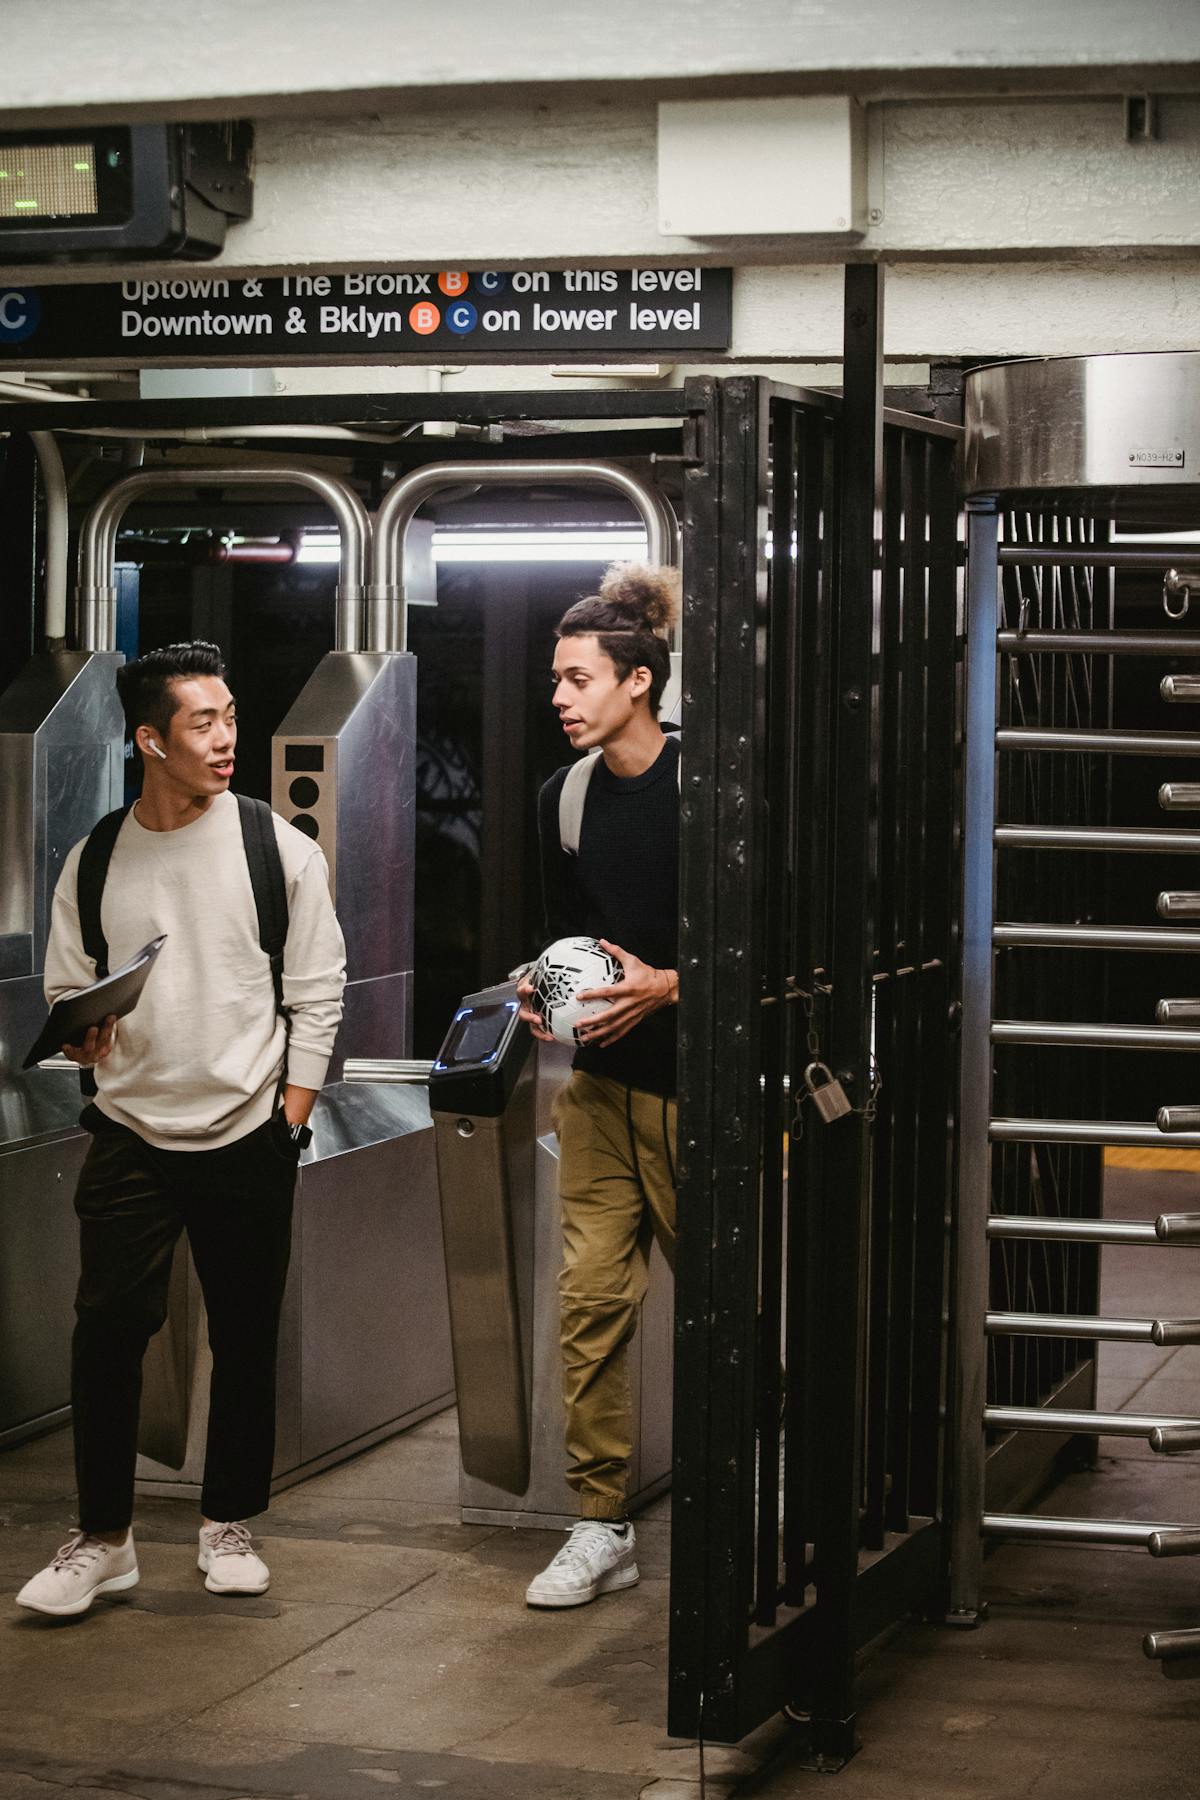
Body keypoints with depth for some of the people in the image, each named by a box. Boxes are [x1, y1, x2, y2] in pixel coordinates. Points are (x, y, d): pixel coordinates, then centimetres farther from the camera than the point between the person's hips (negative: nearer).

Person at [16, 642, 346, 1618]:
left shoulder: (279, 849, -2)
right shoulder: (94, 862, 4)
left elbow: (318, 996, 0)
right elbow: (66, 995, 11)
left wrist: (291, 1120, -5)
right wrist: (80, 1034, -12)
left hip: (249, 1136, -1)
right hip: (130, 1134, 1)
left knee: (246, 1337, 7)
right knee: (106, 1329, -5)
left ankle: (229, 1522, 24)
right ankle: (103, 1537, 8)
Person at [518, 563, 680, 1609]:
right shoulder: (566, 798, 9)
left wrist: (667, 985, -19)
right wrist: (547, 988, 1)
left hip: (693, 1079, -5)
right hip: (601, 1082, 5)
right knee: (591, 1293, 1)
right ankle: (602, 1527, 8)